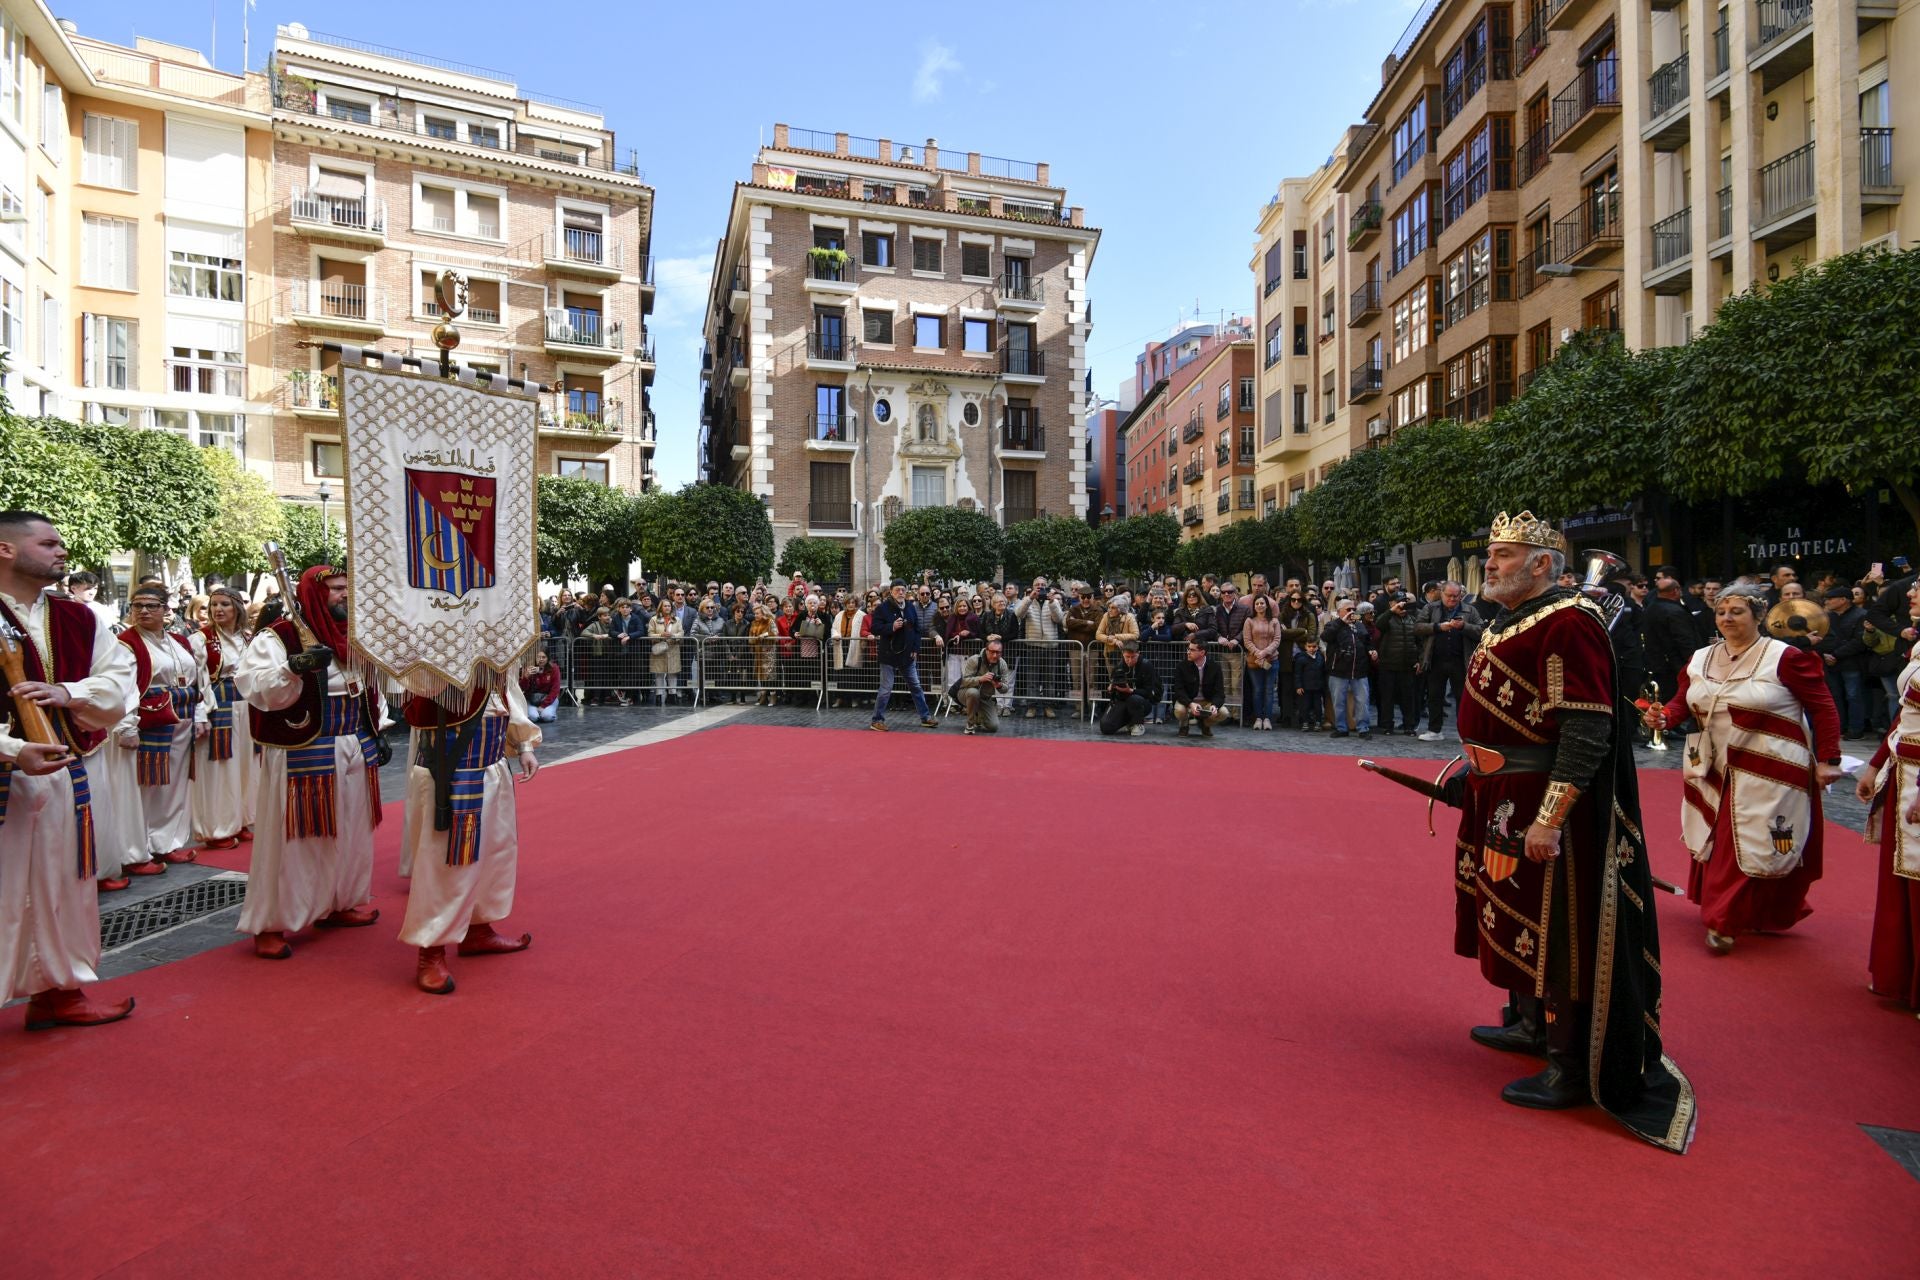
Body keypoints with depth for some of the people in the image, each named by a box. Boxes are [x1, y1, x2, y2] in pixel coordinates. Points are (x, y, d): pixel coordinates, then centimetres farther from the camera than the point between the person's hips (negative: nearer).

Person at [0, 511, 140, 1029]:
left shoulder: (79, 620, 7)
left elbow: (121, 681, 5)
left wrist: (67, 693, -14)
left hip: (63, 773, 5)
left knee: (60, 885, 15)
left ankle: (58, 989, 30)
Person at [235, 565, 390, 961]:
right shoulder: (277, 638, -9)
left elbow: (372, 690, 20)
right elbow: (253, 687, -21)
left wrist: (379, 734, 15)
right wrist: (294, 667, -35)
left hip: (355, 753, 7)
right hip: (302, 755, -7)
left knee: (351, 833, 16)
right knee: (293, 839, -1)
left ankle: (340, 903, 33)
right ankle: (272, 924, 13)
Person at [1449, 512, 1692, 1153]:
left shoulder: (1566, 624, -20)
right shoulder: (1510, 620, 11)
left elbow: (1586, 734, -25)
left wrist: (1548, 819, -27)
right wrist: (1469, 768, 18)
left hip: (1544, 806, -10)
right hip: (1503, 798, 10)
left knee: (1557, 930, 2)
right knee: (1518, 916, 22)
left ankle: (1571, 1071, 16)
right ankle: (1528, 1024, 40)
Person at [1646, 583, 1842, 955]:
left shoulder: (1786, 657, -8)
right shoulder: (1700, 659, 7)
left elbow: (1823, 708, -7)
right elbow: (1683, 701, 7)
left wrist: (1828, 760, -10)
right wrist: (1664, 716, -15)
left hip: (1768, 772, -5)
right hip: (1714, 770, 5)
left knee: (1761, 846, -1)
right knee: (1717, 843, 10)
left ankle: (1767, 917, 11)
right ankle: (1723, 917, 23)